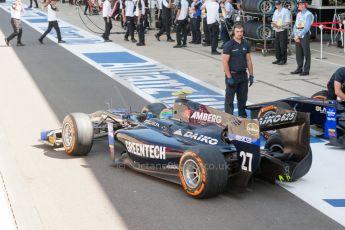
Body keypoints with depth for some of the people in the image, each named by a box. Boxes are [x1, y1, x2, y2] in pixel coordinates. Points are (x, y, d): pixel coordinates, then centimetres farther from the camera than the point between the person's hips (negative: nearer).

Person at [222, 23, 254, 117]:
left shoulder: (246, 44, 6)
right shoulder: (229, 45, -10)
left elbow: (249, 61, 11)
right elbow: (225, 62, -13)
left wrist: (251, 75, 7)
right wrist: (229, 77, -17)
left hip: (243, 75, 5)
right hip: (232, 75, -5)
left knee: (243, 98, 12)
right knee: (229, 99, 1)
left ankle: (243, 116, 24)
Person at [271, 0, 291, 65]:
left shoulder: (285, 11, -8)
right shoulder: (276, 11, 15)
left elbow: (288, 22, -13)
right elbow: (273, 20, 22)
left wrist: (281, 26, -24)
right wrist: (273, 24, -1)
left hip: (283, 31, -8)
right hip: (277, 30, 8)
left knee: (283, 46, -6)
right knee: (276, 45, 10)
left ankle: (283, 60, 1)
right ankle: (278, 59, 19)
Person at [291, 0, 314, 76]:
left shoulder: (308, 14, -8)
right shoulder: (298, 14, 16)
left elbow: (307, 28, -16)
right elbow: (295, 25, 14)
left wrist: (299, 36, -17)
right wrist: (295, 36, -1)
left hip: (304, 35, -7)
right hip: (297, 36, 7)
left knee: (306, 53, -3)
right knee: (298, 53, 10)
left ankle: (306, 70, -1)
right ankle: (299, 69, 18)